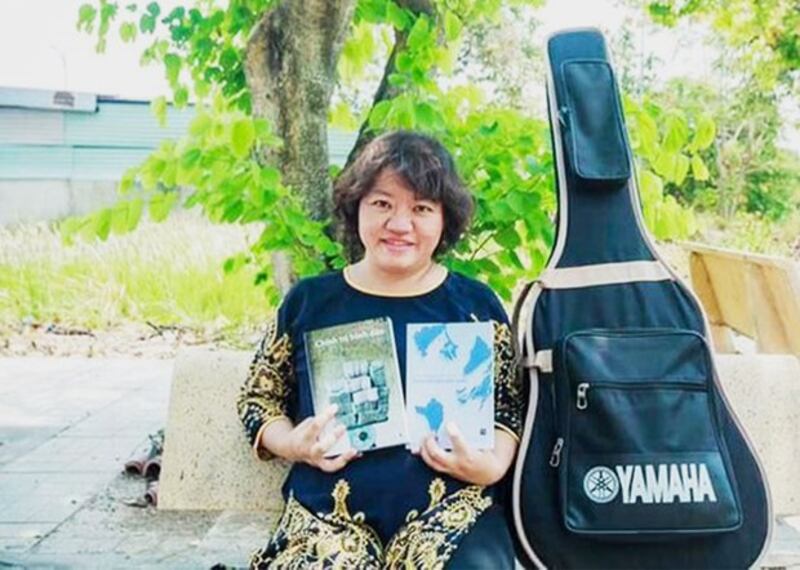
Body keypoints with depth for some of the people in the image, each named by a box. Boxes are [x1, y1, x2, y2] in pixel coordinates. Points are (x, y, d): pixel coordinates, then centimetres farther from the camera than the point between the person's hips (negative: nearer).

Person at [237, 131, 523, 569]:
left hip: (452, 508, 0)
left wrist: (492, 465, -10)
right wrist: (293, 444, -5)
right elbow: (258, 399, 15)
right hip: (328, 513, 1)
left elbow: (510, 407, 10)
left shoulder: (476, 304, 7)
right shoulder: (309, 302, 8)